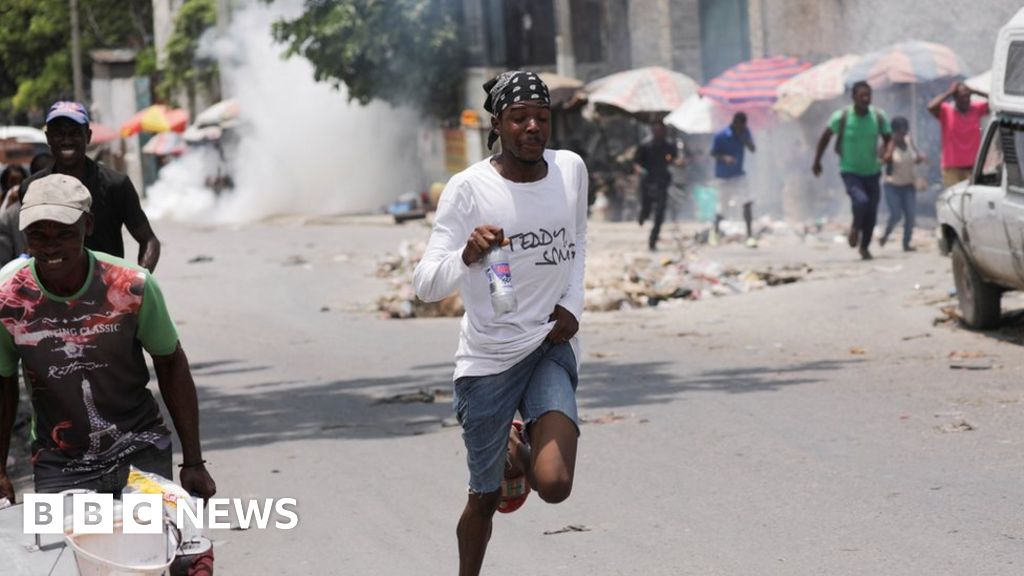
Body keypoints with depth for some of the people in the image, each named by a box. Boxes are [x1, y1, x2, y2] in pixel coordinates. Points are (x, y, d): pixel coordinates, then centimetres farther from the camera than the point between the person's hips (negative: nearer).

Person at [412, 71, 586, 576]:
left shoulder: (571, 170, -1)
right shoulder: (468, 188, -13)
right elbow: (425, 284, -18)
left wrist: (573, 303, 5)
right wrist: (466, 256, -39)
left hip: (552, 346, 2)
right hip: (487, 358, -2)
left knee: (554, 485, -18)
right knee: (485, 498, 7)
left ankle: (522, 449, 20)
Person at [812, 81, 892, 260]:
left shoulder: (879, 116, -8)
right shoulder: (841, 117, -14)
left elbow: (888, 138, 4)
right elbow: (825, 137, 0)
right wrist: (816, 162, 5)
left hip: (872, 171, 3)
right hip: (850, 171, -3)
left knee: (872, 213, 3)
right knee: (861, 200, -27)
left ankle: (865, 246, 27)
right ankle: (855, 228, 5)